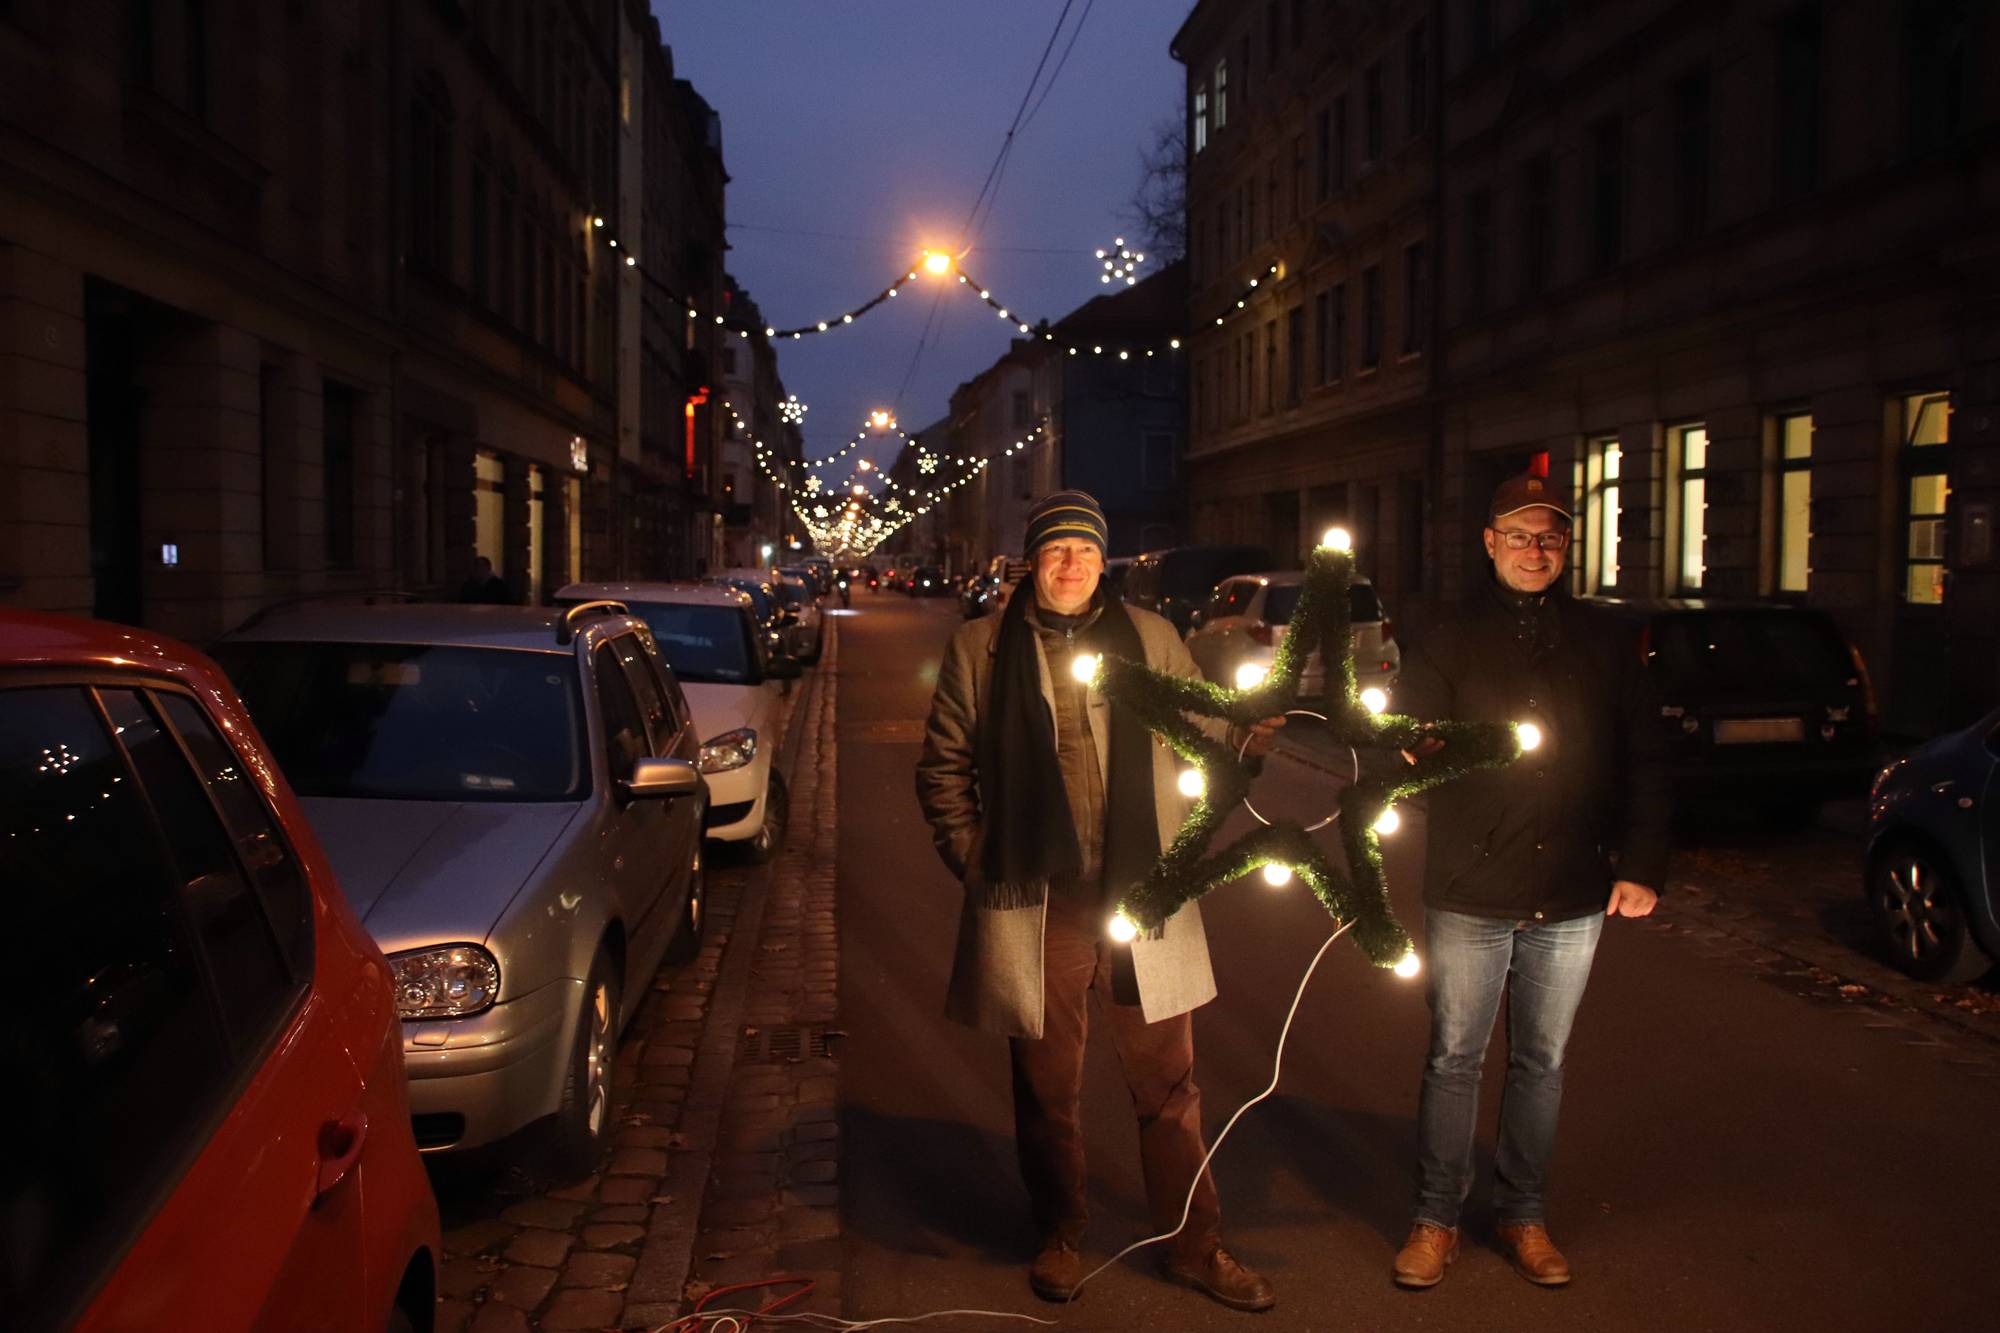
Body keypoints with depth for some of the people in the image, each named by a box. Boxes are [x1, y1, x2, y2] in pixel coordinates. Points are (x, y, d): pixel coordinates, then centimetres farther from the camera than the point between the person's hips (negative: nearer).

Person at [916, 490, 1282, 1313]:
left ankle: (1196, 1248, 27)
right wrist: (974, 860, -2)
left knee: (1168, 1086, 11)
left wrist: (1252, 732, -14)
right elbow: (943, 767, 6)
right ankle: (1060, 1241, 34)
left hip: (1142, 898, 1)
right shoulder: (980, 648, 2)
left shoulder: (1152, 639, 5)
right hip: (1035, 905, -1)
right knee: (1048, 1088, 14)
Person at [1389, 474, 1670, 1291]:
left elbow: (1644, 761, 8)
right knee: (1454, 1059, 7)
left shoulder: (1604, 644, 5)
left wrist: (1640, 864, 2)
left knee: (1541, 1061, 13)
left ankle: (1523, 1214, 28)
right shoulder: (1450, 644, 1)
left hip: (1572, 897, 2)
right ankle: (1436, 1217, 19)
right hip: (1470, 894, -2)